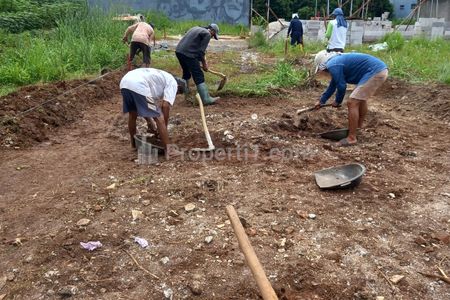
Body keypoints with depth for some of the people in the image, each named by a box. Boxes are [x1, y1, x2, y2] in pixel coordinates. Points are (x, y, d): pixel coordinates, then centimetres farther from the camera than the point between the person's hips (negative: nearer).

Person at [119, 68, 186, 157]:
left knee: (132, 115, 29)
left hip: (124, 82, 9)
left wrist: (149, 123, 37)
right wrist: (165, 127, 10)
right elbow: (165, 106, 0)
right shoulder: (173, 83, 14)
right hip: (138, 86, -9)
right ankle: (168, 150, 7)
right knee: (159, 119, 1)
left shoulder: (160, 77, 36)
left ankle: (134, 143, 45)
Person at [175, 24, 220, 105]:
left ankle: (185, 94, 33)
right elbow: (201, 51, -6)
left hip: (178, 51, 9)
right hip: (188, 53, -9)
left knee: (186, 72, 25)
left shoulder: (196, 28, 26)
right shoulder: (207, 34, 0)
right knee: (198, 76, -6)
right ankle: (206, 99, -6)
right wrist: (204, 64, 6)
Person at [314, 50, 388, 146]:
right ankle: (358, 127, 45)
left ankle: (351, 138, -4)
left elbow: (341, 86, -9)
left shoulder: (332, 65, -10)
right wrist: (321, 101, 40)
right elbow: (332, 86, 32)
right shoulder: (337, 61, 22)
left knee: (352, 103, -9)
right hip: (381, 69, 11)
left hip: (375, 72, -11)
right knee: (361, 98, 29)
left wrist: (337, 102, 10)